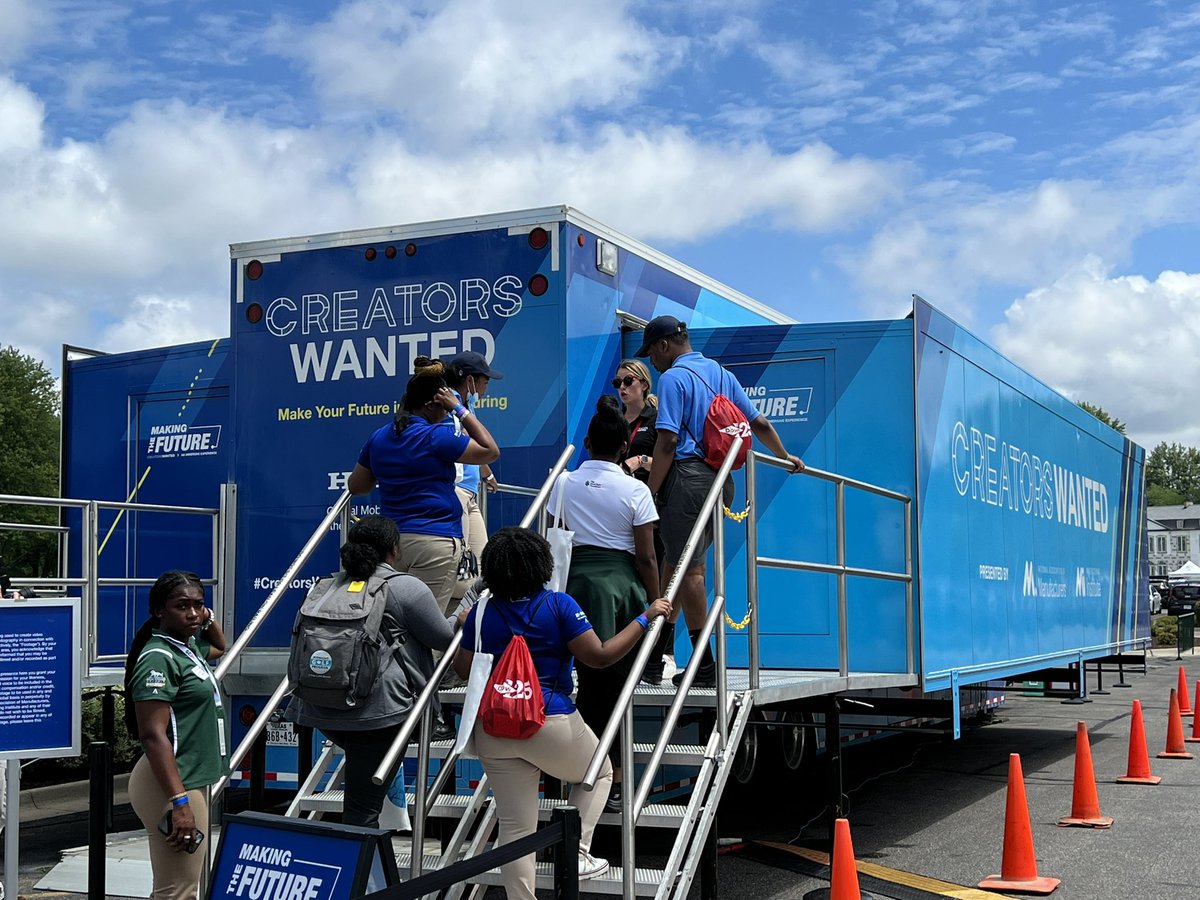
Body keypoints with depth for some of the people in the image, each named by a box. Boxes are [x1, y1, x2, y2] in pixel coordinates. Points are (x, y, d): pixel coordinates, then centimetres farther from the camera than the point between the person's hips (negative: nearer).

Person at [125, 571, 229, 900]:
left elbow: (220, 644, 36)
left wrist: (208, 617, 14)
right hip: (173, 785, -10)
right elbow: (153, 735, -22)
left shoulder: (188, 646, 11)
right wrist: (179, 801, -27)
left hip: (192, 780, 10)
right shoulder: (159, 658, -16)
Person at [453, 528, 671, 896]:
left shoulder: (481, 614, 4)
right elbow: (600, 656, -11)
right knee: (600, 771, 25)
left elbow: (466, 670, 9)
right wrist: (646, 618, -3)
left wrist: (463, 630, 27)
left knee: (515, 827, 8)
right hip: (550, 723, -3)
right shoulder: (558, 605, -8)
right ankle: (575, 855, 13)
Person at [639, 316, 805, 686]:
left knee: (687, 568, -4)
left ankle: (705, 664, -2)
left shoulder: (673, 378, -7)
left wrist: (650, 492, -11)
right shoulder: (721, 373, 17)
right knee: (684, 562, 15)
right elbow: (759, 423, 20)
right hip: (721, 479, 8)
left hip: (687, 476, -8)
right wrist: (786, 457, 35)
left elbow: (667, 441, -15)